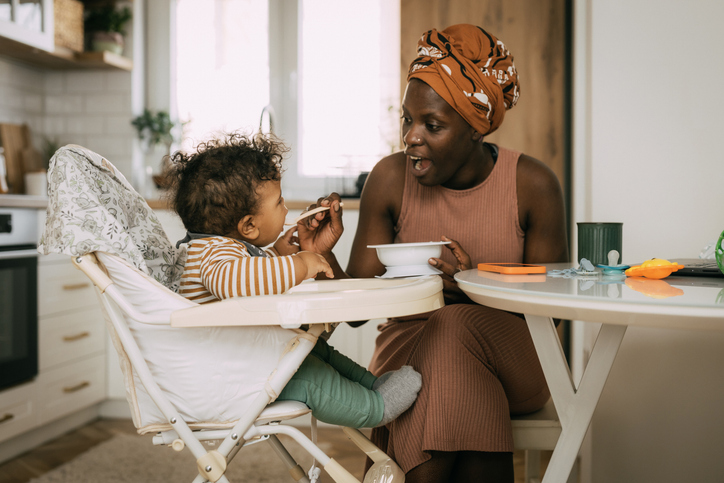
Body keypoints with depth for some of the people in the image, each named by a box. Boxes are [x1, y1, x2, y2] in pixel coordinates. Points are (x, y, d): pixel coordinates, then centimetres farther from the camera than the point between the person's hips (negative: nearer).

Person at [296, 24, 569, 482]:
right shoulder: (391, 178, -7)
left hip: (512, 359, 0)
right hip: (409, 349, 1)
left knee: (456, 329, -32)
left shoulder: (533, 184, -9)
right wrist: (324, 257, -26)